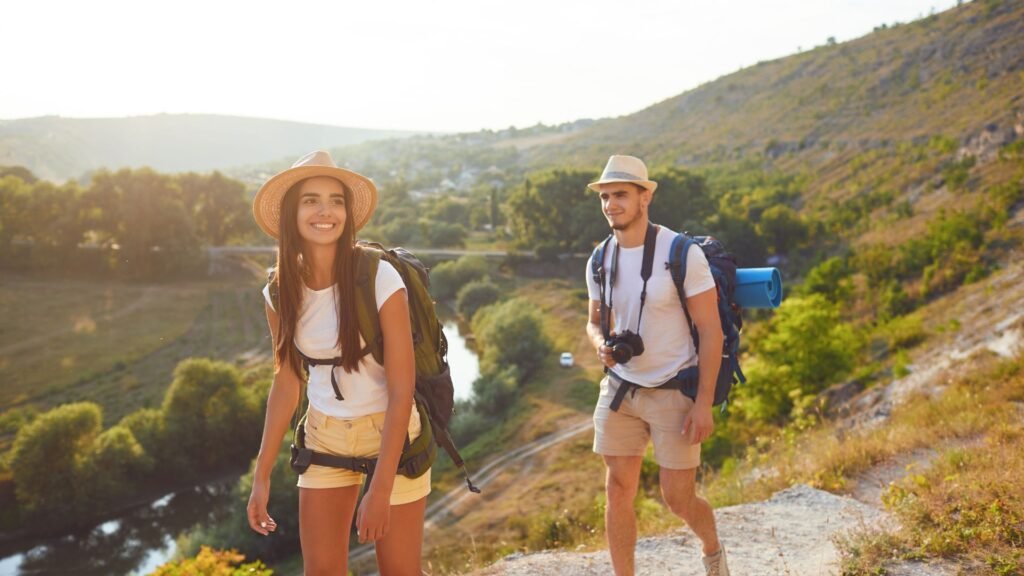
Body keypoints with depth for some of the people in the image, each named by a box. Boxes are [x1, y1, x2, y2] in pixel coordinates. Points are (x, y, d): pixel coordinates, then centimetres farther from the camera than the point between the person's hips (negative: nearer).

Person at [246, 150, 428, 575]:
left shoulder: (380, 277, -23)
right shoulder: (280, 292, -7)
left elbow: (401, 389, -21)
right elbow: (286, 384, 3)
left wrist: (380, 488, -22)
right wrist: (261, 476, 2)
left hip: (390, 430, -4)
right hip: (325, 434, 4)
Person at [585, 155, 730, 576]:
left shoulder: (683, 254, -15)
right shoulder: (599, 261, 1)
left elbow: (711, 329, -13)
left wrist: (704, 403, -16)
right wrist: (603, 346, -11)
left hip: (674, 393, -4)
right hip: (619, 390, 5)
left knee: (678, 499, 4)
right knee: (618, 492, 6)